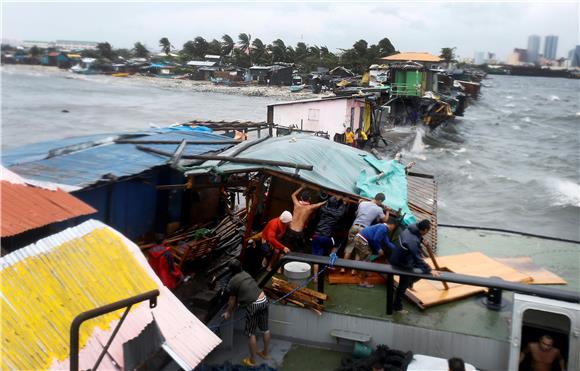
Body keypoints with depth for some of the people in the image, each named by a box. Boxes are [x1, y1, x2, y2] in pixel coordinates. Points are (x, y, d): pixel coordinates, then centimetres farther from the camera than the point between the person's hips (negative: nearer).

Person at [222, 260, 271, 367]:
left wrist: (228, 312, 24)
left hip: (253, 305, -7)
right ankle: (265, 353, 39)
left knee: (251, 334, 8)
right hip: (263, 300, 7)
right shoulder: (246, 274, 16)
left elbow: (232, 300, 5)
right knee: (265, 329, 21)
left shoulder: (232, 282, -3)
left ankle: (252, 360, 19)